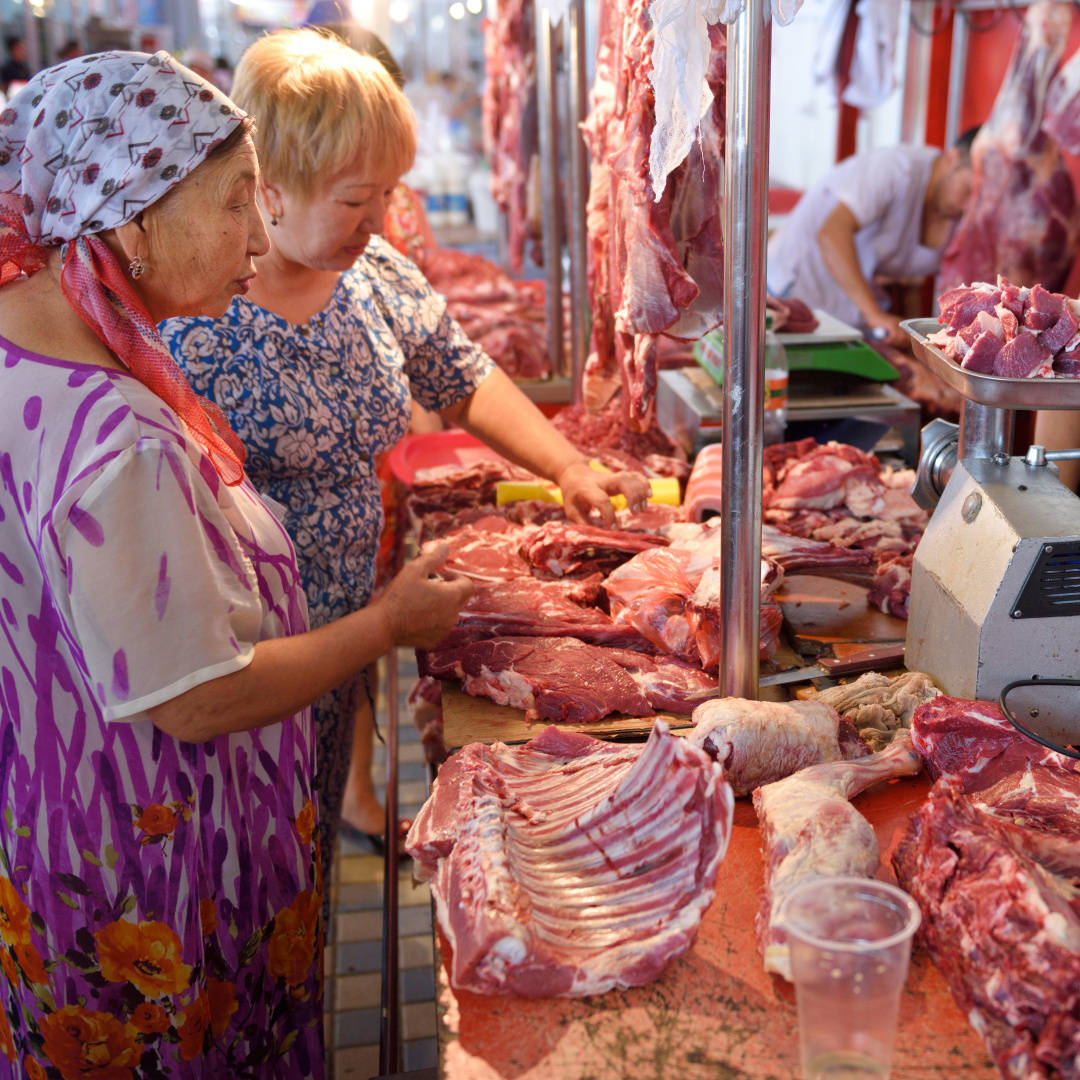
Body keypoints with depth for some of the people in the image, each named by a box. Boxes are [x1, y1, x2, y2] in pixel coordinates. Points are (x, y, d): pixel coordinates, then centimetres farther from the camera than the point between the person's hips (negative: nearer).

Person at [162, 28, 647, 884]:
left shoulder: (373, 270, 1)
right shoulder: (191, 310, -21)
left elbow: (467, 382, 11)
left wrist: (569, 468, -3)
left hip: (345, 622, 6)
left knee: (313, 839, 23)